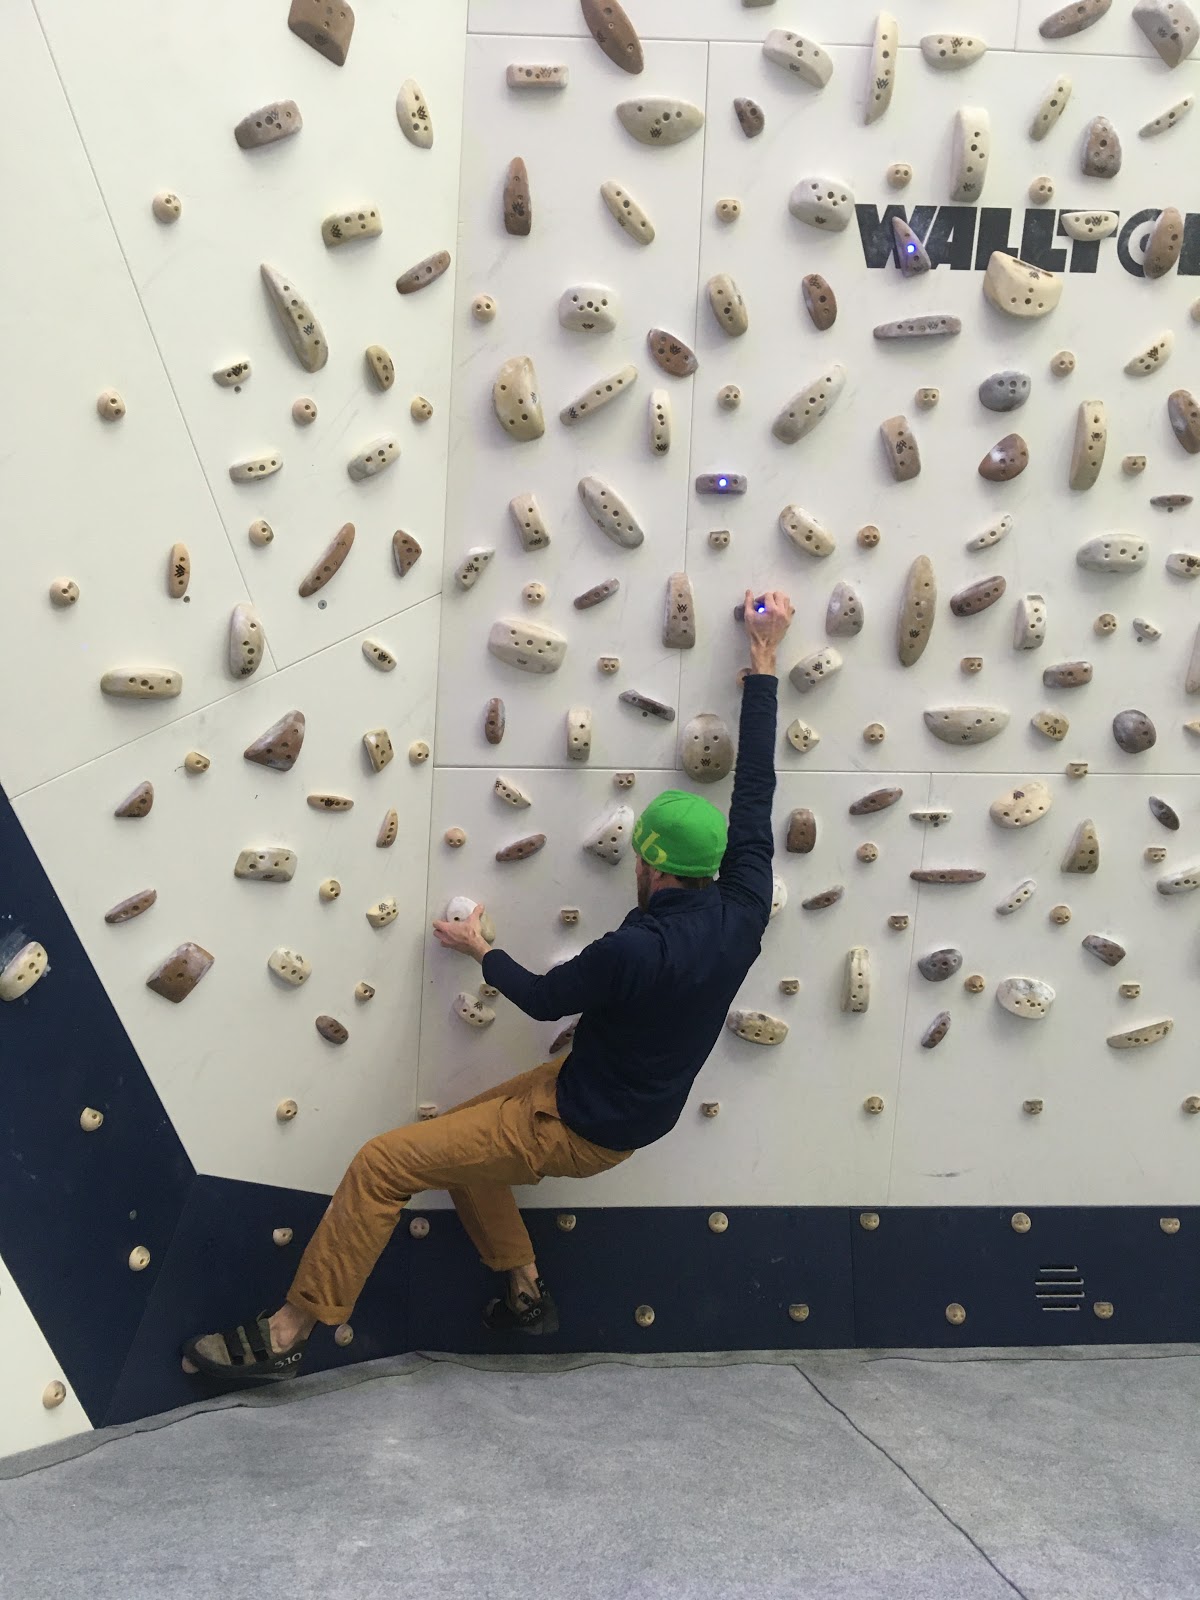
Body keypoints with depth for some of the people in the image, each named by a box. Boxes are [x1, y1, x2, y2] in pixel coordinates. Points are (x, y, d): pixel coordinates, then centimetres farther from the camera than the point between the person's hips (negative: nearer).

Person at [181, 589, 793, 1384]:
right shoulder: (743, 913, -14)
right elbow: (754, 789, -6)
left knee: (383, 1163, -6)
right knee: (460, 1135, 27)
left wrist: (481, 949, 6)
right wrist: (765, 662, -1)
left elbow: (545, 998, -14)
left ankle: (287, 1332, 3)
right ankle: (527, 1291, 33)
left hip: (580, 1129, -9)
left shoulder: (637, 952, -32)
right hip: (633, 1108, 9)